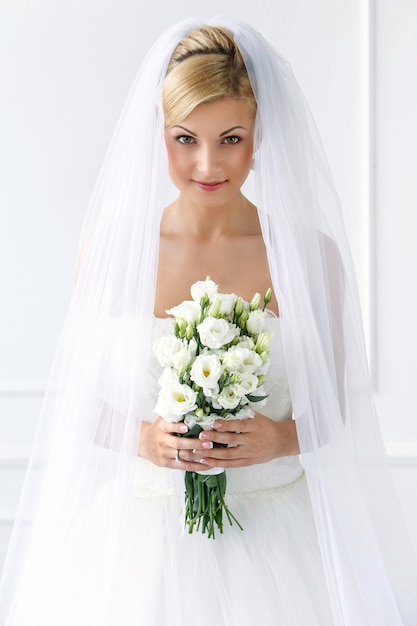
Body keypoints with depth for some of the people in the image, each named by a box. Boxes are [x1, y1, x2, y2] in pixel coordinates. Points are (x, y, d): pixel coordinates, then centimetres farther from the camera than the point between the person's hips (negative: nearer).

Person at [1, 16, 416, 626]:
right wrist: (142, 438, -16)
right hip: (143, 538, 0)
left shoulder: (312, 253, -4)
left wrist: (284, 437, -15)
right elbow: (78, 399, 2)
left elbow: (337, 402, 4)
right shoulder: (111, 248, -4)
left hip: (277, 535, 0)